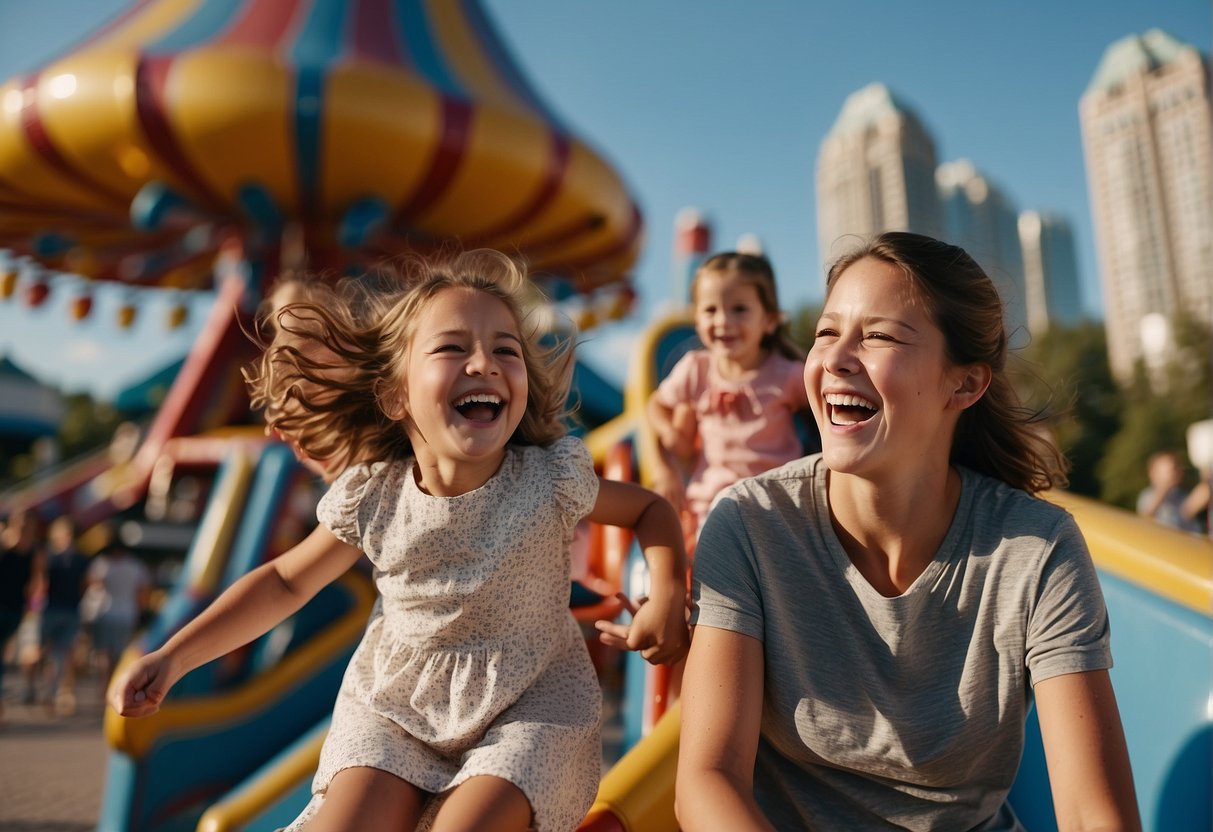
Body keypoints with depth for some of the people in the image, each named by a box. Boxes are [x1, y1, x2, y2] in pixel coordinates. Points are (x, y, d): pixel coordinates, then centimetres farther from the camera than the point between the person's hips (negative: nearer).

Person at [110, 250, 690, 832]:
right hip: (395, 702, 2)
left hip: (528, 705, -1)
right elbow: (286, 582, 5)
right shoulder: (371, 496, -12)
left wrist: (668, 596, -18)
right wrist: (173, 656, -2)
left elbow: (651, 510, 1)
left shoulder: (554, 479, -18)